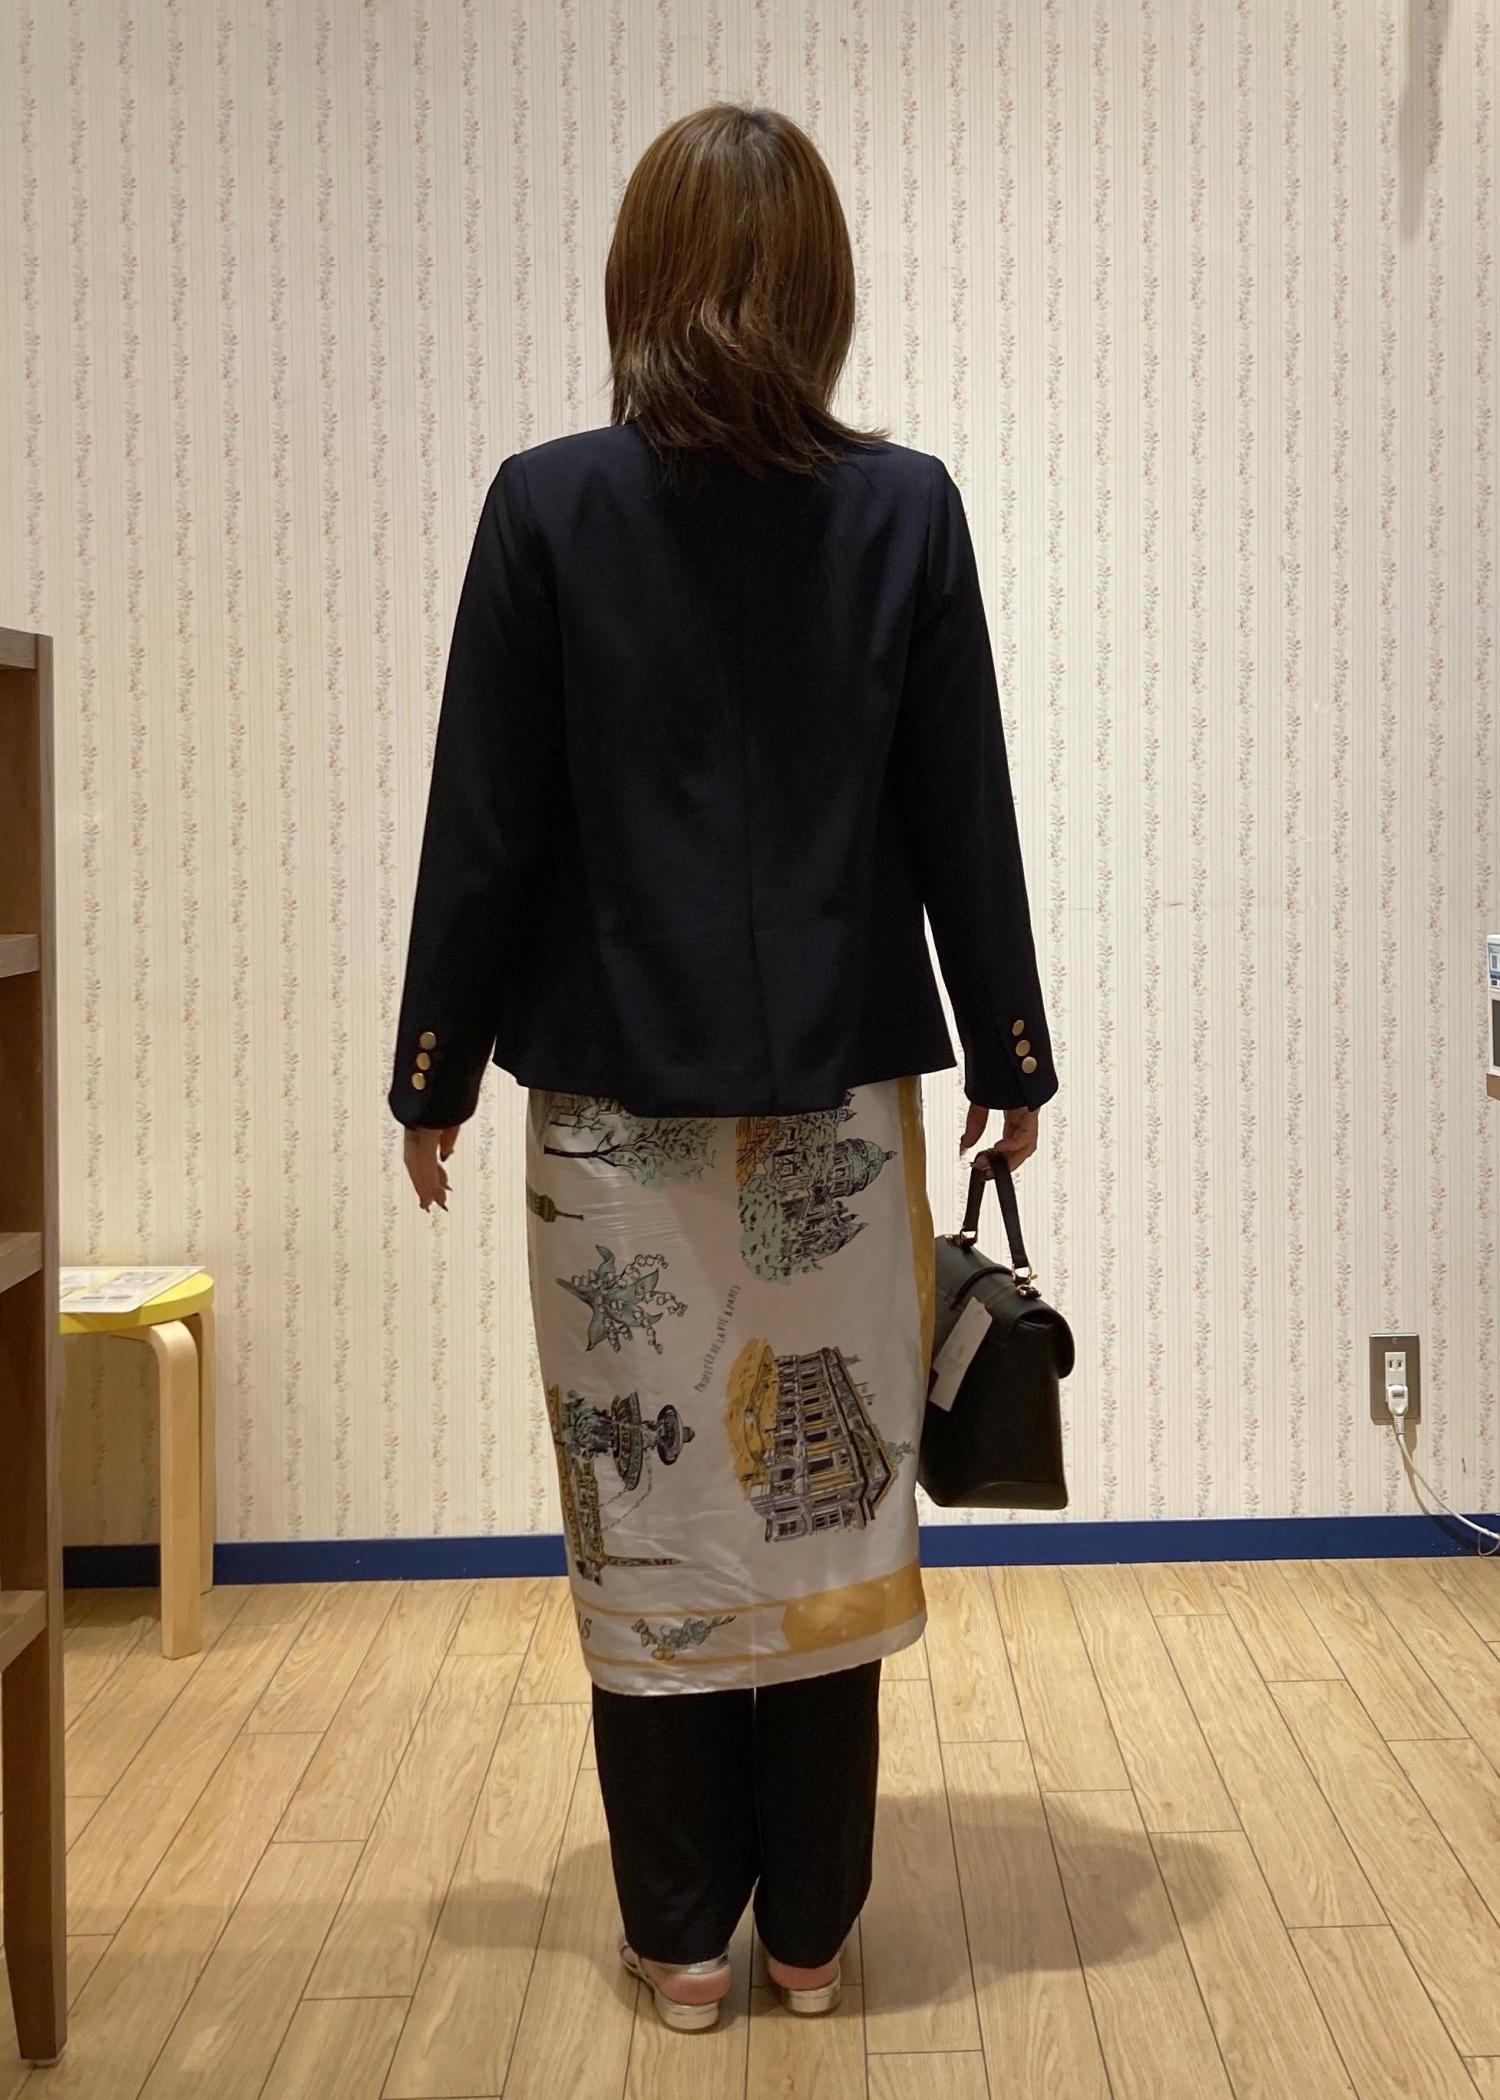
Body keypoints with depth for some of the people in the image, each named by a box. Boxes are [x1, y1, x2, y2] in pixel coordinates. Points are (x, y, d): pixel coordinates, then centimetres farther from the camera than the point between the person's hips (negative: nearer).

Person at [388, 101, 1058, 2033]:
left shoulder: (549, 507, -6)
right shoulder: (907, 510, -3)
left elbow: (484, 828, -4)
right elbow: (964, 820, 1)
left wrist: (436, 1075, 6)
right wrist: (1010, 1058, 11)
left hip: (617, 1100, -1)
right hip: (844, 1095, 1)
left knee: (650, 1513, 9)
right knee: (829, 1507, 11)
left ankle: (684, 1938, 21)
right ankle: (809, 1930, 23)